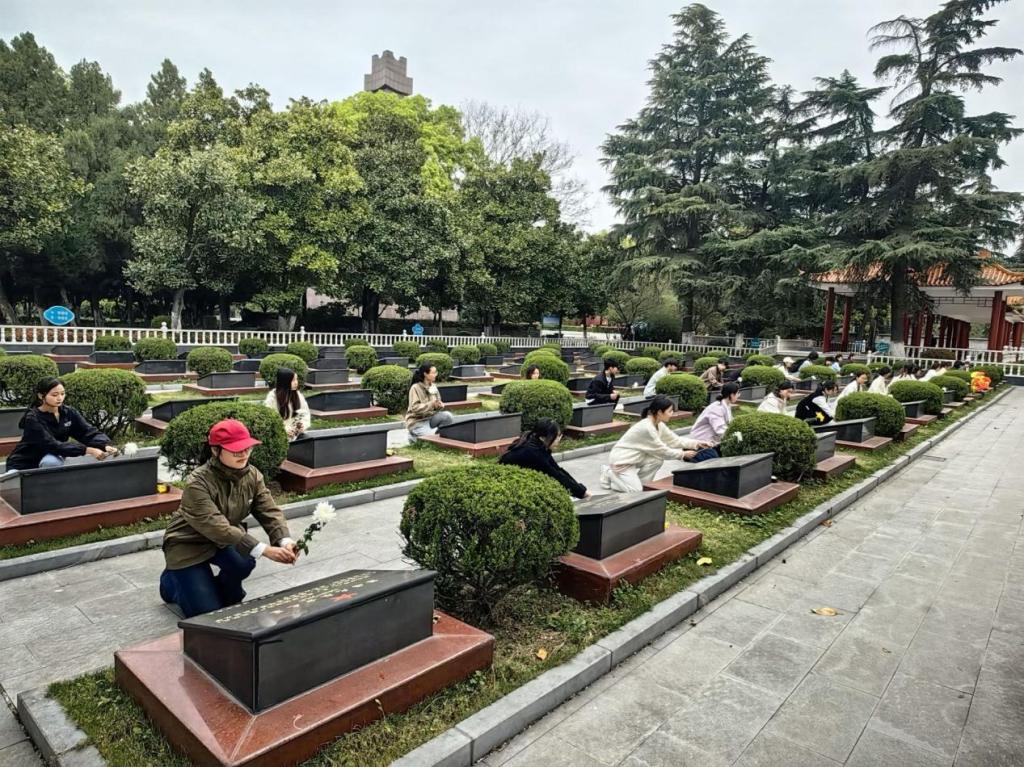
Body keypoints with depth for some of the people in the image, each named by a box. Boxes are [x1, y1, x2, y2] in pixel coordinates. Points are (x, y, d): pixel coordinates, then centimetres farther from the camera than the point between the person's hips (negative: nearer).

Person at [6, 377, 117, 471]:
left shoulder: (69, 413, -9)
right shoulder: (33, 418, -22)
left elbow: (90, 432, -17)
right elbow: (51, 445, -33)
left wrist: (106, 446, -38)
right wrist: (87, 450, -43)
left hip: (51, 460, 3)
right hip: (23, 467, -3)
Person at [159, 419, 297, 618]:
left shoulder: (252, 475, -12)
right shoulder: (198, 482, -30)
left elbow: (270, 512, -18)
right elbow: (216, 527, -38)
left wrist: (284, 541, -39)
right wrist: (264, 550, -45)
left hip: (225, 540, 4)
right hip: (189, 544, -4)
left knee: (244, 561, -29)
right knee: (207, 612, -9)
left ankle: (228, 593, 7)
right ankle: (171, 581, 21)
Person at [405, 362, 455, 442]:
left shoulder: (433, 386, 5)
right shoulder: (415, 388, -15)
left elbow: (438, 402, 11)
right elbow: (415, 408, -22)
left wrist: (440, 405, -14)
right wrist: (431, 404, -31)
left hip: (430, 418, 6)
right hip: (417, 422, -6)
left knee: (447, 416, -20)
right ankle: (414, 435, 3)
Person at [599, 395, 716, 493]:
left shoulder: (659, 424, 0)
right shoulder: (646, 428, -28)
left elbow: (675, 440, 7)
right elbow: (663, 451, -18)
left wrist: (696, 443, -2)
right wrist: (683, 454, -9)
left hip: (634, 459, 9)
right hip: (620, 461, -9)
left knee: (658, 459, -7)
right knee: (636, 491, -17)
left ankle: (640, 482, 9)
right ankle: (609, 474, 4)